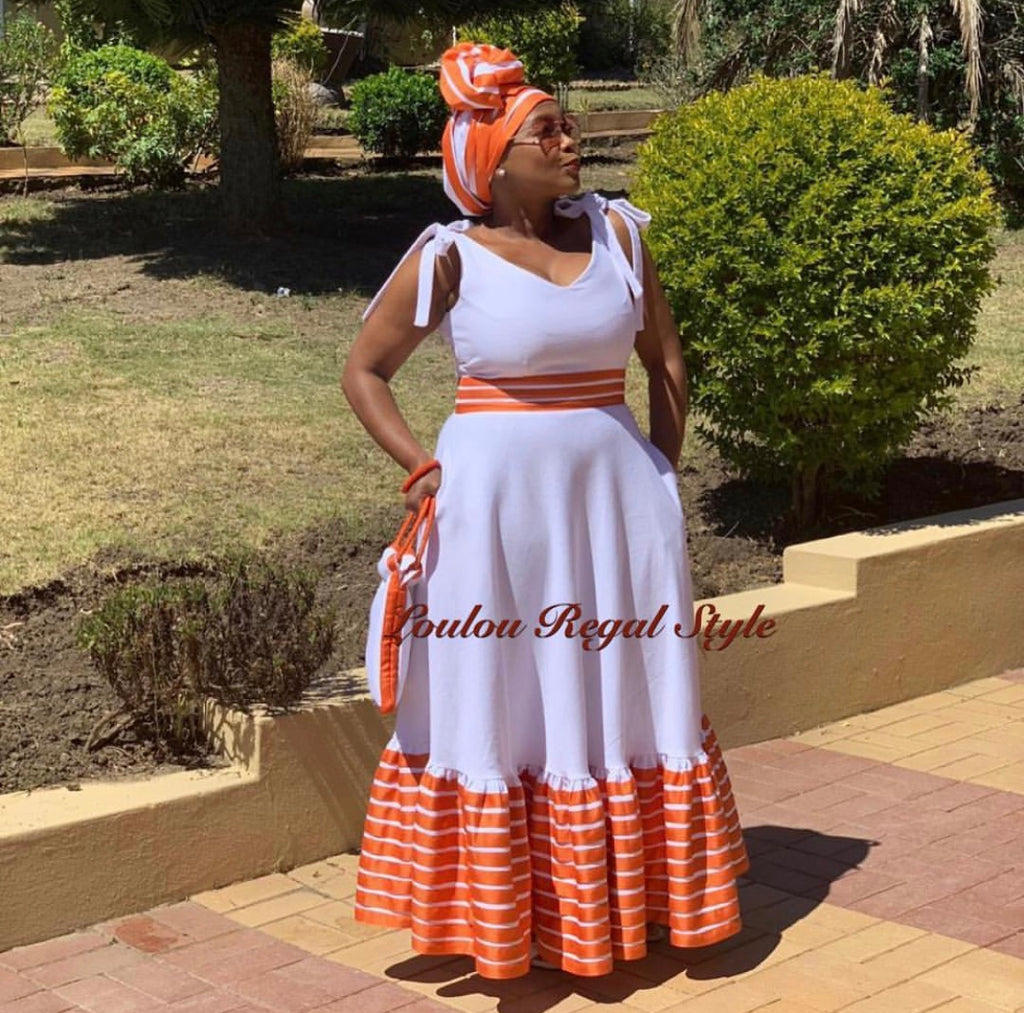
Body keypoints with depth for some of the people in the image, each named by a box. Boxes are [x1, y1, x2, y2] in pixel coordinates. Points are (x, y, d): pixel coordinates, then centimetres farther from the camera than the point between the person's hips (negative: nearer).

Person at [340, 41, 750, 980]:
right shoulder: (450, 257, -7)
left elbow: (666, 362, 10)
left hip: (615, 498, 4)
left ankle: (621, 893, 32)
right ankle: (502, 906, 21)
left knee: (620, 692, 13)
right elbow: (363, 371, 2)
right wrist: (423, 470, -4)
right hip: (496, 507, -3)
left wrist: (662, 473, 7)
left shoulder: (614, 231, 1)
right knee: (497, 696, 6)